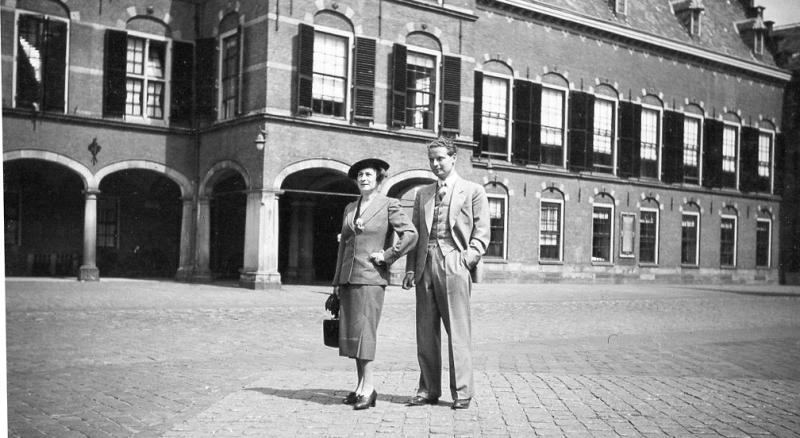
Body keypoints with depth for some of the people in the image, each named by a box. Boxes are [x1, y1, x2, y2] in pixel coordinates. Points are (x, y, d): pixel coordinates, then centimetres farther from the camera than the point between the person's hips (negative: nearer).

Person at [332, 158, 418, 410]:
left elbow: (411, 234, -11)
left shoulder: (389, 205, -2)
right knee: (350, 332, 6)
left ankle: (368, 387, -5)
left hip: (371, 277, -6)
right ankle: (361, 386, 13)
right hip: (348, 277, 6)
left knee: (364, 330, -10)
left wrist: (387, 255, -9)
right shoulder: (350, 208, 15)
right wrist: (337, 281, 15)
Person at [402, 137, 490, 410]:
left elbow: (481, 234, 3)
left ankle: (461, 392, 3)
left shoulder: (473, 191, 8)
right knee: (426, 332, 5)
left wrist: (467, 260, -10)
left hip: (454, 265, -4)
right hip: (425, 266, 4)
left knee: (458, 331, -4)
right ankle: (428, 390, 13)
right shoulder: (423, 194, 20)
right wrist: (411, 268, 8)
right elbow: (415, 234, 18)